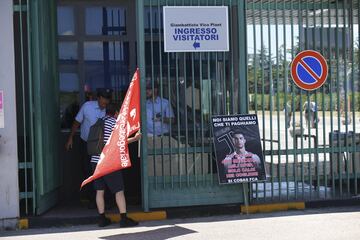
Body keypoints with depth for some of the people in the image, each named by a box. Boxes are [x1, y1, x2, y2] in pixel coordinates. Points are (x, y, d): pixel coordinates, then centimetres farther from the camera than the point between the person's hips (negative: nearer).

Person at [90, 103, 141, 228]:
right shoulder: (114, 122, -4)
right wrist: (135, 138, 0)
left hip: (96, 161, 6)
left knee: (100, 191, 9)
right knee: (119, 191, 0)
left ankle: (102, 218, 13)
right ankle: (124, 218, -1)